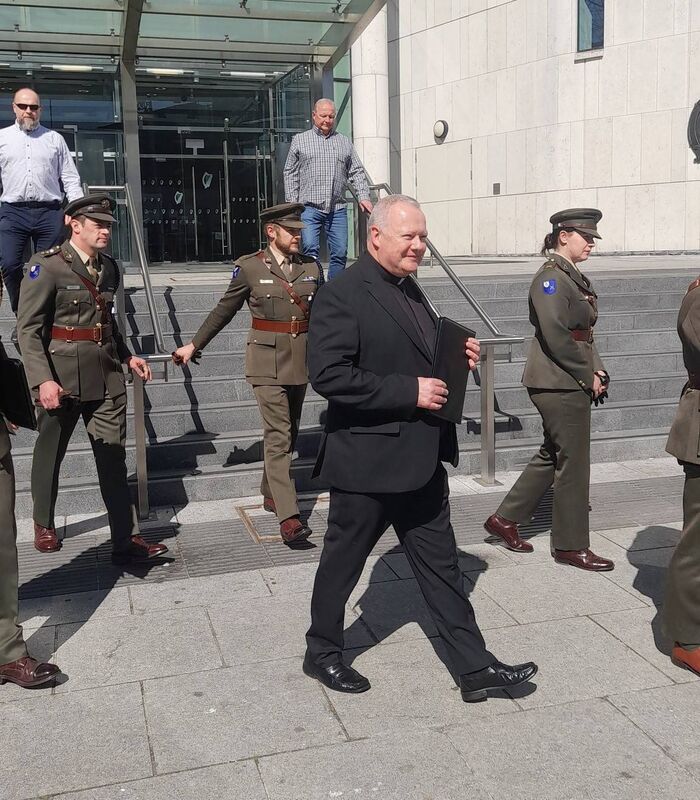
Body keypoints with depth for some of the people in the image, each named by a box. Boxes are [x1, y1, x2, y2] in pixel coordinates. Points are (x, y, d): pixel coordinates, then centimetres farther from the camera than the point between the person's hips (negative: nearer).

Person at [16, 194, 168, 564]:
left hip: (106, 377, 5)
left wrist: (127, 356, 10)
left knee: (114, 457, 2)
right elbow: (28, 328, -13)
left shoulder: (109, 267, 9)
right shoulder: (46, 266, -10)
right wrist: (42, 379, -22)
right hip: (61, 377, -4)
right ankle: (43, 525, 37)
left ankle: (126, 541, 5)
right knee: (50, 454, 14)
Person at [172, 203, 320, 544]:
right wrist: (194, 345, 6)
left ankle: (270, 493, 34)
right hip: (268, 360, -5)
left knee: (289, 432, 14)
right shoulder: (249, 267, -3)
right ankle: (288, 516, -14)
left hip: (301, 359, 5)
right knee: (278, 435, -11)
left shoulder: (311, 266, 7)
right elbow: (223, 311, 5)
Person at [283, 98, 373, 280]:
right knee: (310, 250, -14)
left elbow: (356, 172, 15)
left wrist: (364, 197, 0)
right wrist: (292, 202, 0)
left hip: (337, 208, 2)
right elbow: (290, 173, 9)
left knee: (340, 253, -1)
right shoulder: (300, 140, 11)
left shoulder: (344, 142, 17)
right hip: (309, 207, -2)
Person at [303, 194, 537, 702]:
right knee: (343, 562, 11)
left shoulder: (408, 288, 12)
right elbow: (328, 375, -24)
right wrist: (410, 391, -23)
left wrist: (457, 357, 2)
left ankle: (475, 668, 22)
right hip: (367, 460, -8)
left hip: (422, 459, 8)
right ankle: (323, 653, 32)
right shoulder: (342, 296, -16)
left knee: (441, 565, 13)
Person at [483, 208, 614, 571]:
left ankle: (505, 518, 26)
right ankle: (571, 545, 15)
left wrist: (598, 370, 3)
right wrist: (588, 375, -14)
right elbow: (556, 337, -22)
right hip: (559, 384, -10)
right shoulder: (550, 278, -15)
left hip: (570, 383, 10)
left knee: (553, 455, 17)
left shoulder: (574, 278, 14)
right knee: (573, 461, 1)